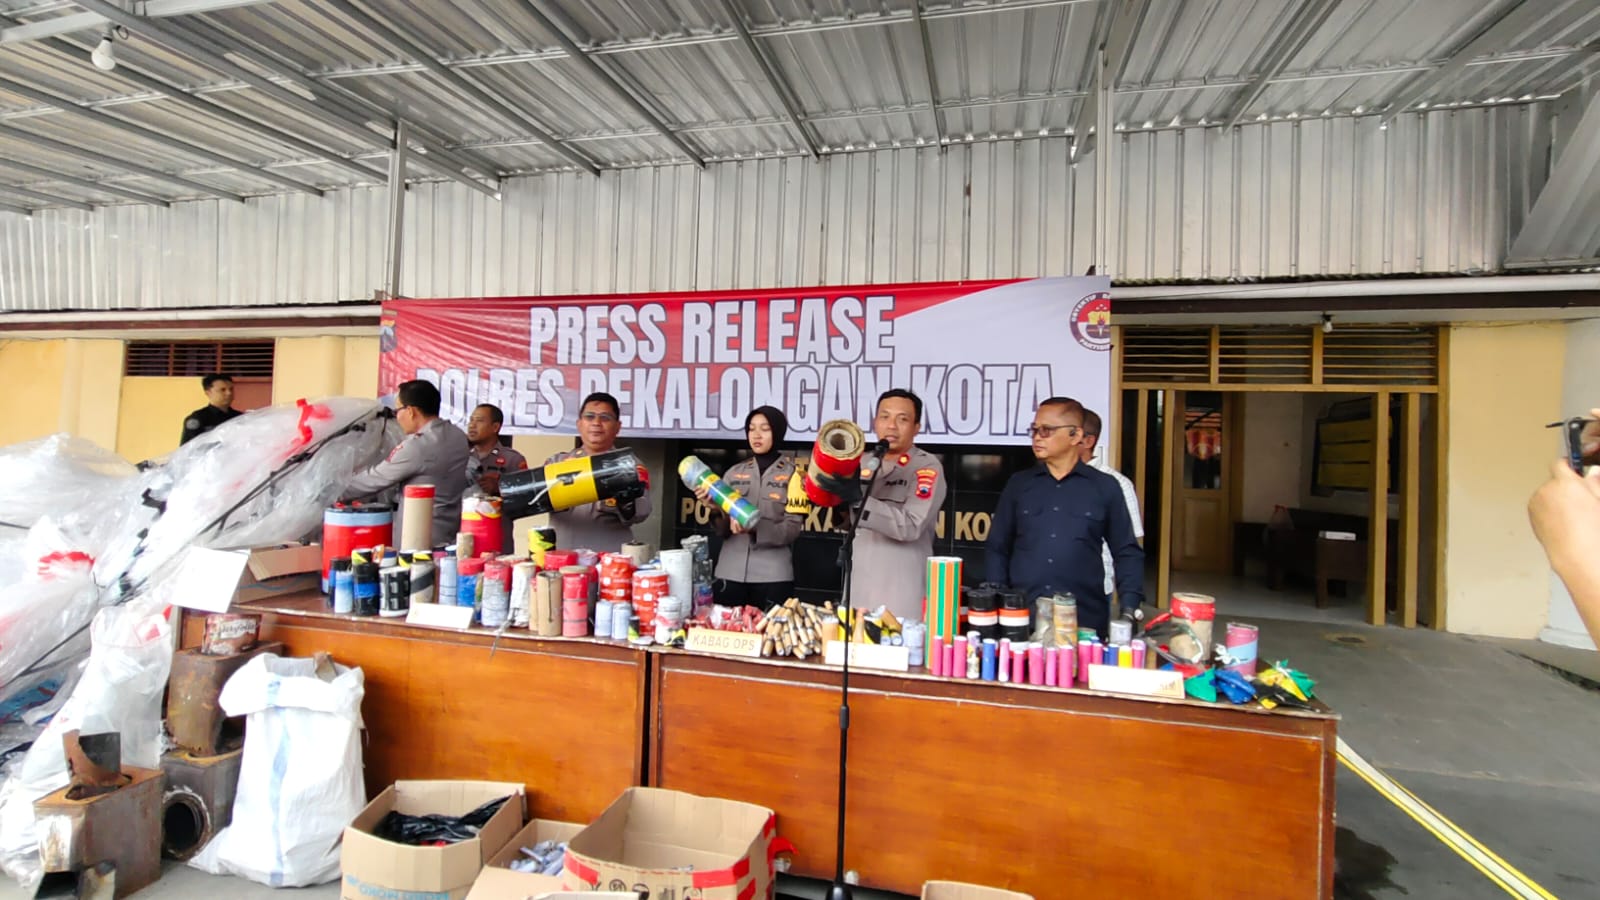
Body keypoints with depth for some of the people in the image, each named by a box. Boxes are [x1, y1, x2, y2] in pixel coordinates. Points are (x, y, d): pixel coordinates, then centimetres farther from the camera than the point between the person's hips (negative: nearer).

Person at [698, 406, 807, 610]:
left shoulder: (793, 473, 2)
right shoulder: (734, 472, 11)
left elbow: (793, 528, -7)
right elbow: (722, 530, 8)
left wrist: (754, 528, -22)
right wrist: (715, 509, -12)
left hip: (773, 575, -3)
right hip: (730, 572, 3)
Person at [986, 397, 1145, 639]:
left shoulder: (1105, 487, 4)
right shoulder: (1018, 484, 7)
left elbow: (1126, 553, 7)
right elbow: (997, 548, 9)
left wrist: (1129, 606, -4)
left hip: (1086, 622, -1)